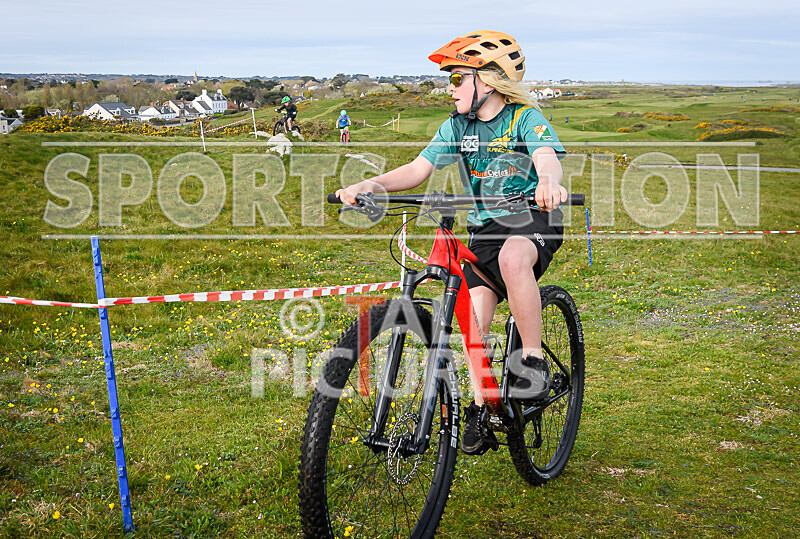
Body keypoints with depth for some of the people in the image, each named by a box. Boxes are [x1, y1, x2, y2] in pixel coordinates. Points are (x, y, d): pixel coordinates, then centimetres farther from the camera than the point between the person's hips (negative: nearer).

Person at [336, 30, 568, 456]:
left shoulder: (525, 118, -12)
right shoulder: (457, 126, 3)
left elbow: (547, 158, -31)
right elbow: (418, 169, -5)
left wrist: (548, 183, -57)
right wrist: (370, 185, -23)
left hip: (532, 219, -5)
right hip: (483, 228, 5)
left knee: (514, 258, -39)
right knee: (473, 317, -9)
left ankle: (533, 362, -24)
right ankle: (481, 409, 6)